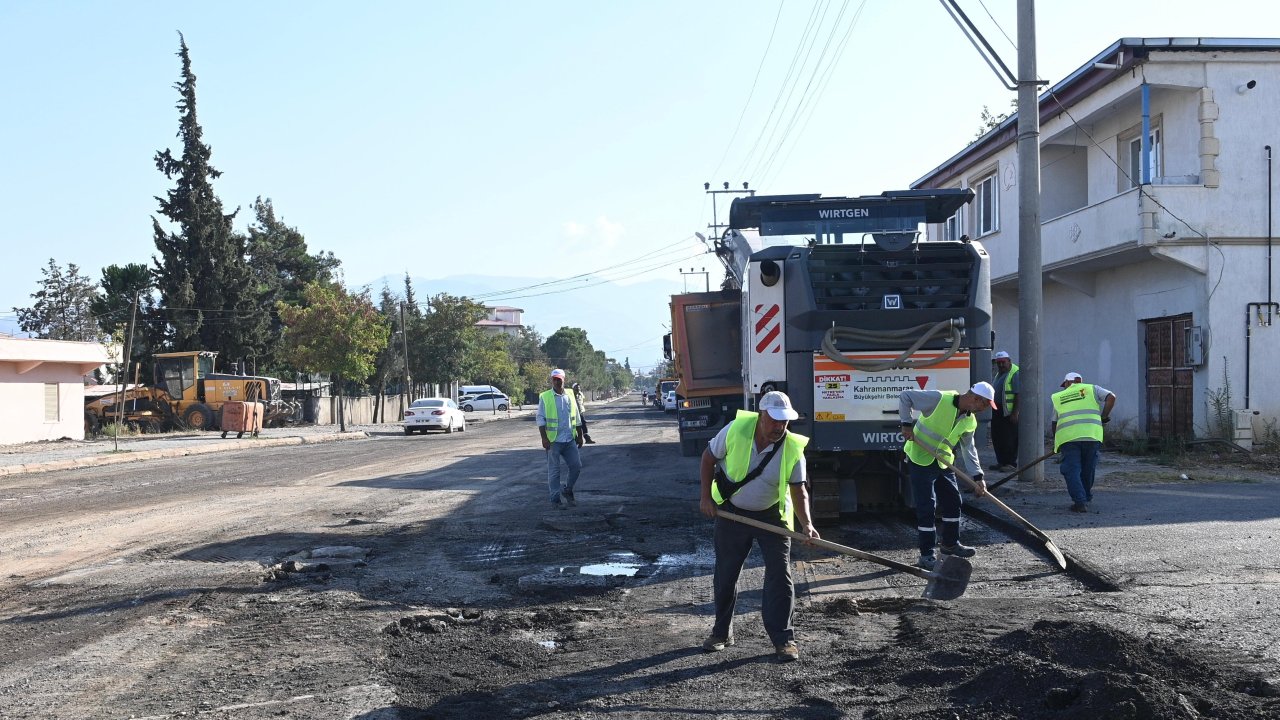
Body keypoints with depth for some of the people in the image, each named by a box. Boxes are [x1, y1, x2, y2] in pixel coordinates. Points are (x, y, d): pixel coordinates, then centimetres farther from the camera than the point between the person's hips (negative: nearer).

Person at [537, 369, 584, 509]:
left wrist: (580, 436, 14)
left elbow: (577, 418, 16)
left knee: (576, 465, 3)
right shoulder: (545, 397, -3)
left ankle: (568, 491, 23)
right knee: (554, 471, 1)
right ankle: (555, 499, 8)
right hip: (553, 441, -4)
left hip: (570, 440, 4)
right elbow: (540, 419, -6)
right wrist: (544, 438, -13)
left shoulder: (570, 395, 9)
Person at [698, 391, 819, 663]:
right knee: (725, 575, 9)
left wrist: (806, 525, -29)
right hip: (732, 512, 0)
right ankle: (721, 632, 25)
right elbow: (708, 458, -4)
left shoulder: (793, 449, -19)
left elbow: (799, 491, -14)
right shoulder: (735, 430, -20)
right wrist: (706, 497, -7)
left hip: (772, 516, 0)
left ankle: (782, 637, 3)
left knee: (780, 575, -6)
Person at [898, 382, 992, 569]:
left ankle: (950, 543, 35)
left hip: (944, 463, 8)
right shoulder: (939, 399, -21)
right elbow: (905, 397, -17)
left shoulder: (970, 421, 1)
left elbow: (968, 449, 7)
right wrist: (907, 424, -21)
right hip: (920, 458, -8)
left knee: (953, 501, 14)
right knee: (927, 507, -7)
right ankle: (927, 555, 0)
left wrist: (978, 476, -3)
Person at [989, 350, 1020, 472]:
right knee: (997, 437, 11)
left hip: (1009, 412, -9)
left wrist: (1015, 413, -22)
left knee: (1010, 438, -6)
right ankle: (1001, 462, 19)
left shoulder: (1015, 373, -13)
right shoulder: (998, 374, 17)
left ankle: (1011, 463, 0)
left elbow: (1019, 394, -18)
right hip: (998, 411, 9)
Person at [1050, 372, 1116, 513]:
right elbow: (1111, 397, 3)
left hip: (1067, 436, -1)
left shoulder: (1058, 397, 22)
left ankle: (1080, 501, -10)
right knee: (1088, 468, 17)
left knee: (1071, 470, 1)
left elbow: (1054, 423, 23)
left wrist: (1056, 443, 32)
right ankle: (1086, 497, 32)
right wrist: (1104, 416, 10)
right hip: (1091, 434, 1)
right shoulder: (1091, 389, 19)